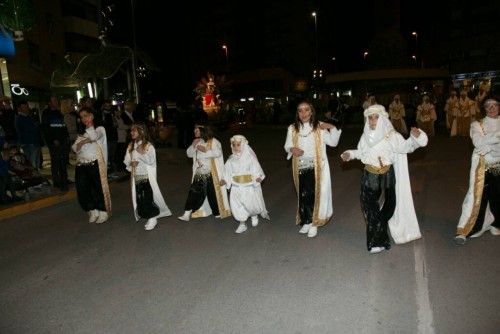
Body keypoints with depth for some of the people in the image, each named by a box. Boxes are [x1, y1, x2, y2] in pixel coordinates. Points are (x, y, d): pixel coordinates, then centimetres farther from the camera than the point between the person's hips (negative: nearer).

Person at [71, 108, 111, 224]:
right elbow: (75, 148, 10)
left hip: (95, 164, -5)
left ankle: (103, 212, 13)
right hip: (81, 165, 5)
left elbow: (94, 137, -18)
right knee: (82, 189, 0)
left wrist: (90, 124, -3)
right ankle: (93, 211, 16)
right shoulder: (82, 133, 22)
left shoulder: (100, 129, 6)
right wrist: (83, 142, -10)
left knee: (98, 188, -1)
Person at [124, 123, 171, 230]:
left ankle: (152, 218, 7)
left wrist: (142, 153, -24)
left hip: (147, 177, -5)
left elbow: (151, 160, -14)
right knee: (139, 198, 6)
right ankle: (146, 216, 20)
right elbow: (126, 161, 10)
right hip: (136, 176, 5)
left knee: (148, 197, -8)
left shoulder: (148, 145, -8)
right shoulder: (131, 146, 7)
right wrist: (131, 163, -10)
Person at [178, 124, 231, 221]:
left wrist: (205, 151, -23)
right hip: (199, 174, 5)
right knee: (194, 192, 1)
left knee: (213, 193, 2)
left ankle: (218, 212, 19)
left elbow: (218, 152, -22)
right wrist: (193, 145, -6)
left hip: (211, 174, -5)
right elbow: (189, 154, 10)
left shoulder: (213, 141, -7)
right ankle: (187, 214, 4)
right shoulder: (197, 142, 14)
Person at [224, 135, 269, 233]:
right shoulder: (231, 159, 5)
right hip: (236, 187, 3)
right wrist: (225, 180, -8)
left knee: (251, 203, 2)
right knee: (237, 205, -2)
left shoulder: (249, 156, -4)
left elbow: (256, 168, -5)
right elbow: (228, 171, 7)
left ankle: (254, 216, 36)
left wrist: (258, 177, -21)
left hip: (249, 186, -3)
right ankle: (242, 224, 12)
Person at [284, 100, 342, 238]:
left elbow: (333, 142, -4)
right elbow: (287, 145, 10)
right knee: (303, 195, 6)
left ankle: (313, 223, 16)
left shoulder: (319, 127, -3)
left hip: (316, 167, -2)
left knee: (314, 194, -2)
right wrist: (292, 149, -12)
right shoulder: (292, 129, 2)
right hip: (300, 167, 2)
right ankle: (306, 222, 25)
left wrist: (333, 128, -19)